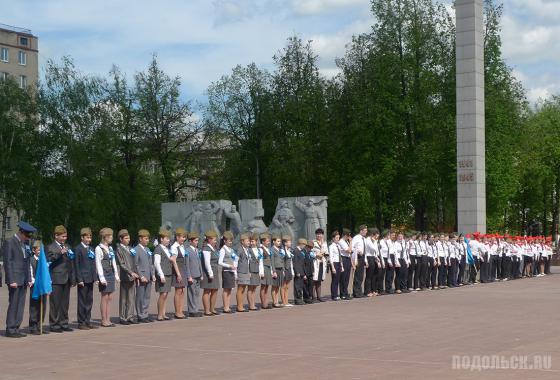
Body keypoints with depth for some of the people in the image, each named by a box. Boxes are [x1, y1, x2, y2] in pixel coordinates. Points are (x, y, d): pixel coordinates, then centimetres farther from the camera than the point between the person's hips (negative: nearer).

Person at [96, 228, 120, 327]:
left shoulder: (110, 248, 14)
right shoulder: (98, 249, -9)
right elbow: (98, 264, -12)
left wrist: (116, 275, 13)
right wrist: (102, 278, -17)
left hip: (111, 274, 7)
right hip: (104, 275, -7)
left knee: (109, 298, 7)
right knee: (104, 298, -3)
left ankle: (108, 320, 10)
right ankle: (104, 320, 2)